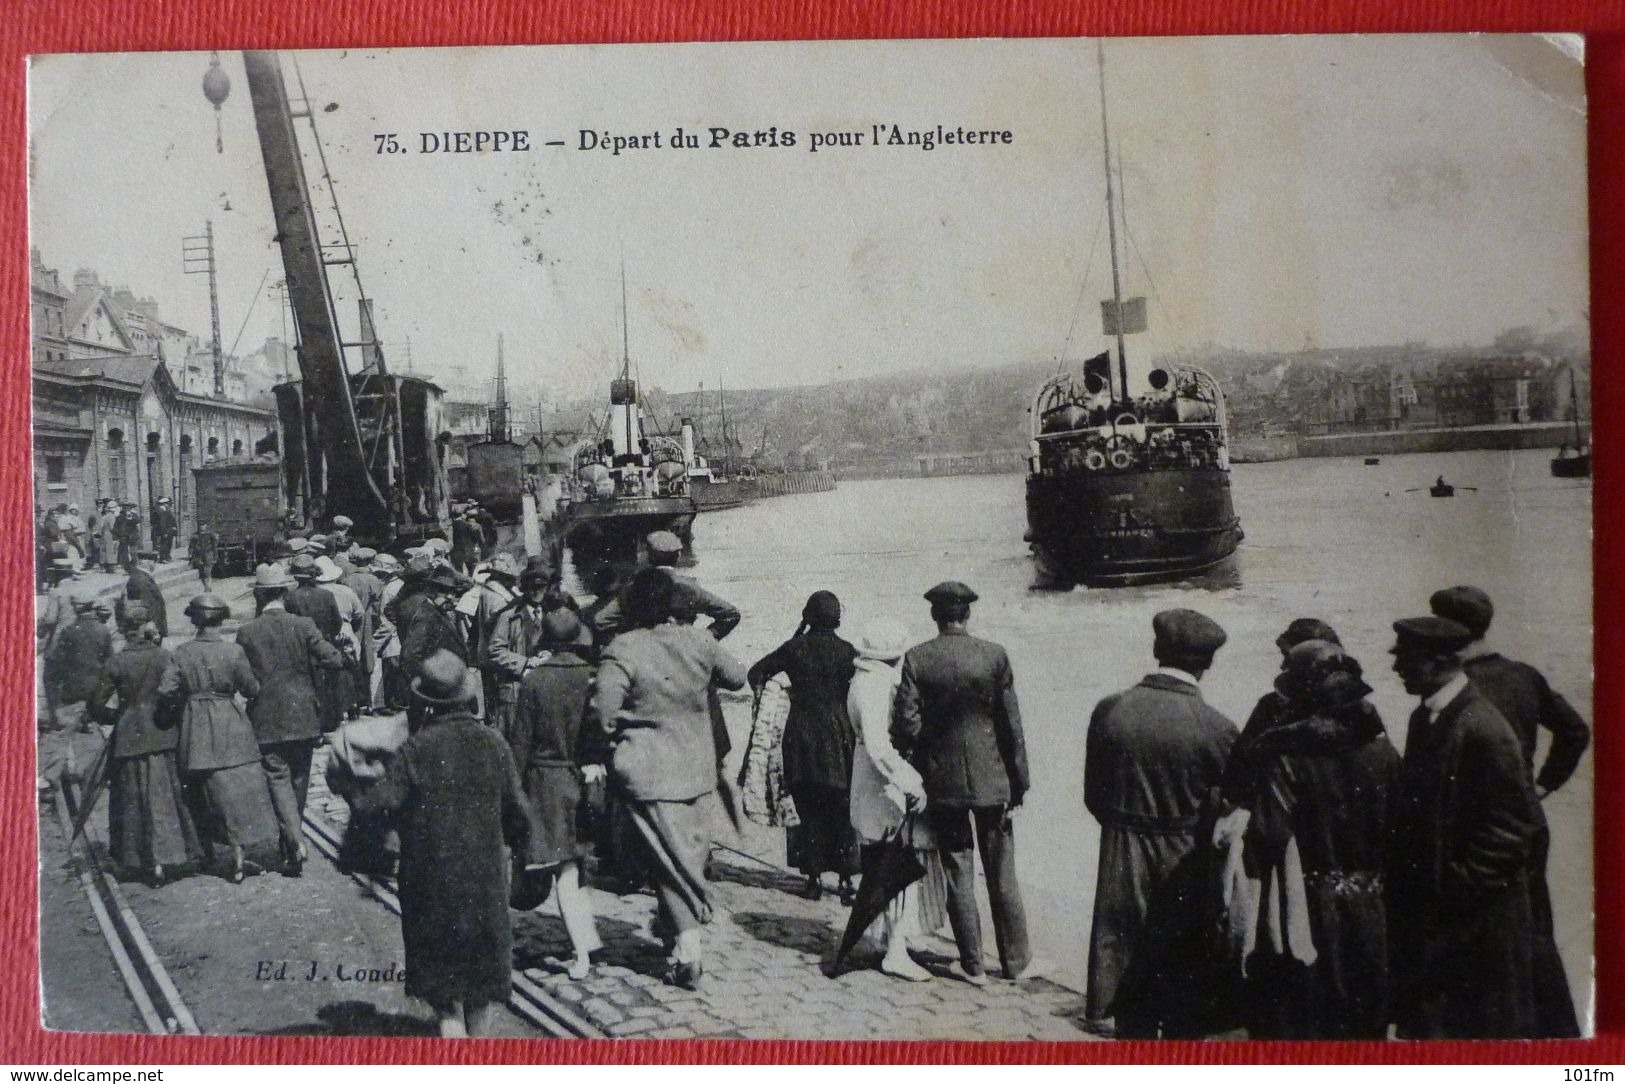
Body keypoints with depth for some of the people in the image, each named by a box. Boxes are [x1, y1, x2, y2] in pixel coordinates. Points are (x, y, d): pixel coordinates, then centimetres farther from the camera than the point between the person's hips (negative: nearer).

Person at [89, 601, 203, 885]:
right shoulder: (164, 657, -6)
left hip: (129, 737, -1)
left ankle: (140, 861, 10)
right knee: (165, 796, 9)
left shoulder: (117, 663, -7)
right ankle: (167, 856, 8)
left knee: (133, 800, 9)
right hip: (162, 734, 1)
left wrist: (118, 716, 13)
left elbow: (97, 706, -4)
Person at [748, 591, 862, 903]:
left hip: (800, 735, 1)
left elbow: (756, 672, 7)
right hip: (837, 734, -1)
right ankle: (846, 880, 5)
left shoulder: (794, 649, 0)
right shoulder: (847, 651, -3)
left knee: (808, 809, 10)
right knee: (842, 811, 7)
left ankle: (814, 878, 10)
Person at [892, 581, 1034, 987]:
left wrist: (914, 761, 7)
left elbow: (906, 722, -11)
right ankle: (1016, 961, 18)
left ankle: (972, 965, 14)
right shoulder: (994, 655, -7)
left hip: (942, 781, 0)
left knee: (958, 874, 8)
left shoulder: (916, 659, -7)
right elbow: (1012, 723, -3)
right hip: (991, 778, 0)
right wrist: (1019, 780, 5)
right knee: (1002, 874, 11)